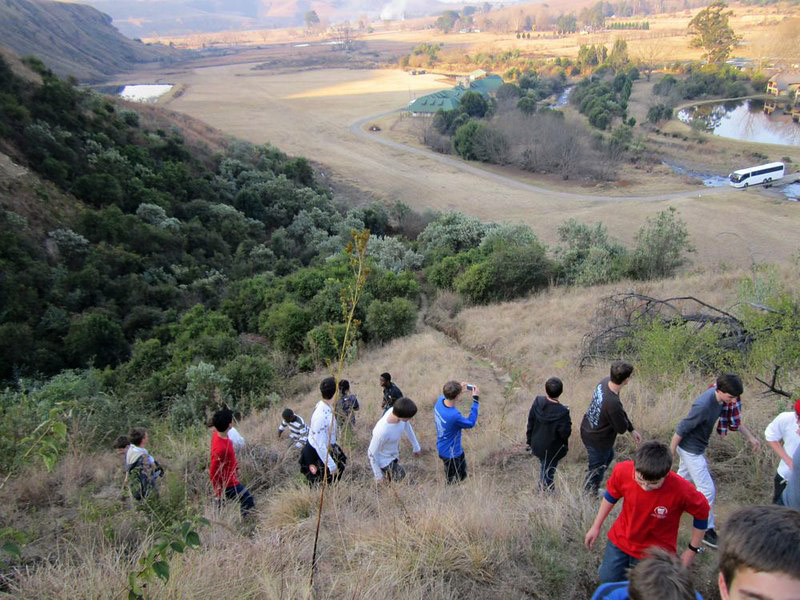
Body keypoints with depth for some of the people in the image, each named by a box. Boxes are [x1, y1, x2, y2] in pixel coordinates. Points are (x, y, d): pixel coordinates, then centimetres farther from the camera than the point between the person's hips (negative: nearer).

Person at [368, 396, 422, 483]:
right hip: (382, 460, -6)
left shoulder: (396, 411, -25)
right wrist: (378, 475, -13)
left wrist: (416, 447, 11)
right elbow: (372, 453, -25)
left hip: (393, 453, 6)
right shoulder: (382, 432, -43)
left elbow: (407, 426, -1)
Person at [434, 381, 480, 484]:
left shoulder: (440, 401, -19)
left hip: (443, 447, 8)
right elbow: (470, 423, -20)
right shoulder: (454, 415, -41)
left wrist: (459, 389, 2)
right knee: (453, 482, 18)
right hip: (451, 453, -8)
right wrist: (475, 400, -20)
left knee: (462, 475, 30)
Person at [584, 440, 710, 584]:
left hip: (654, 552, -2)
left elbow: (701, 514, -12)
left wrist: (692, 550, -3)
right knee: (607, 579, 16)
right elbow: (611, 496, -4)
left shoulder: (682, 490, -34)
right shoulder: (622, 471, -27)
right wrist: (596, 527, 4)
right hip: (620, 540, 2)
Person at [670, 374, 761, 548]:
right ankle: (707, 531, 10)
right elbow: (681, 430, -27)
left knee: (684, 477, 28)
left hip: (697, 447, 9)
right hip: (691, 450, -9)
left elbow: (734, 418, 10)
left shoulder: (723, 398, -11)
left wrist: (751, 437, 9)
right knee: (707, 491, -3)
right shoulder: (704, 405, -37)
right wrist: (670, 454, -17)